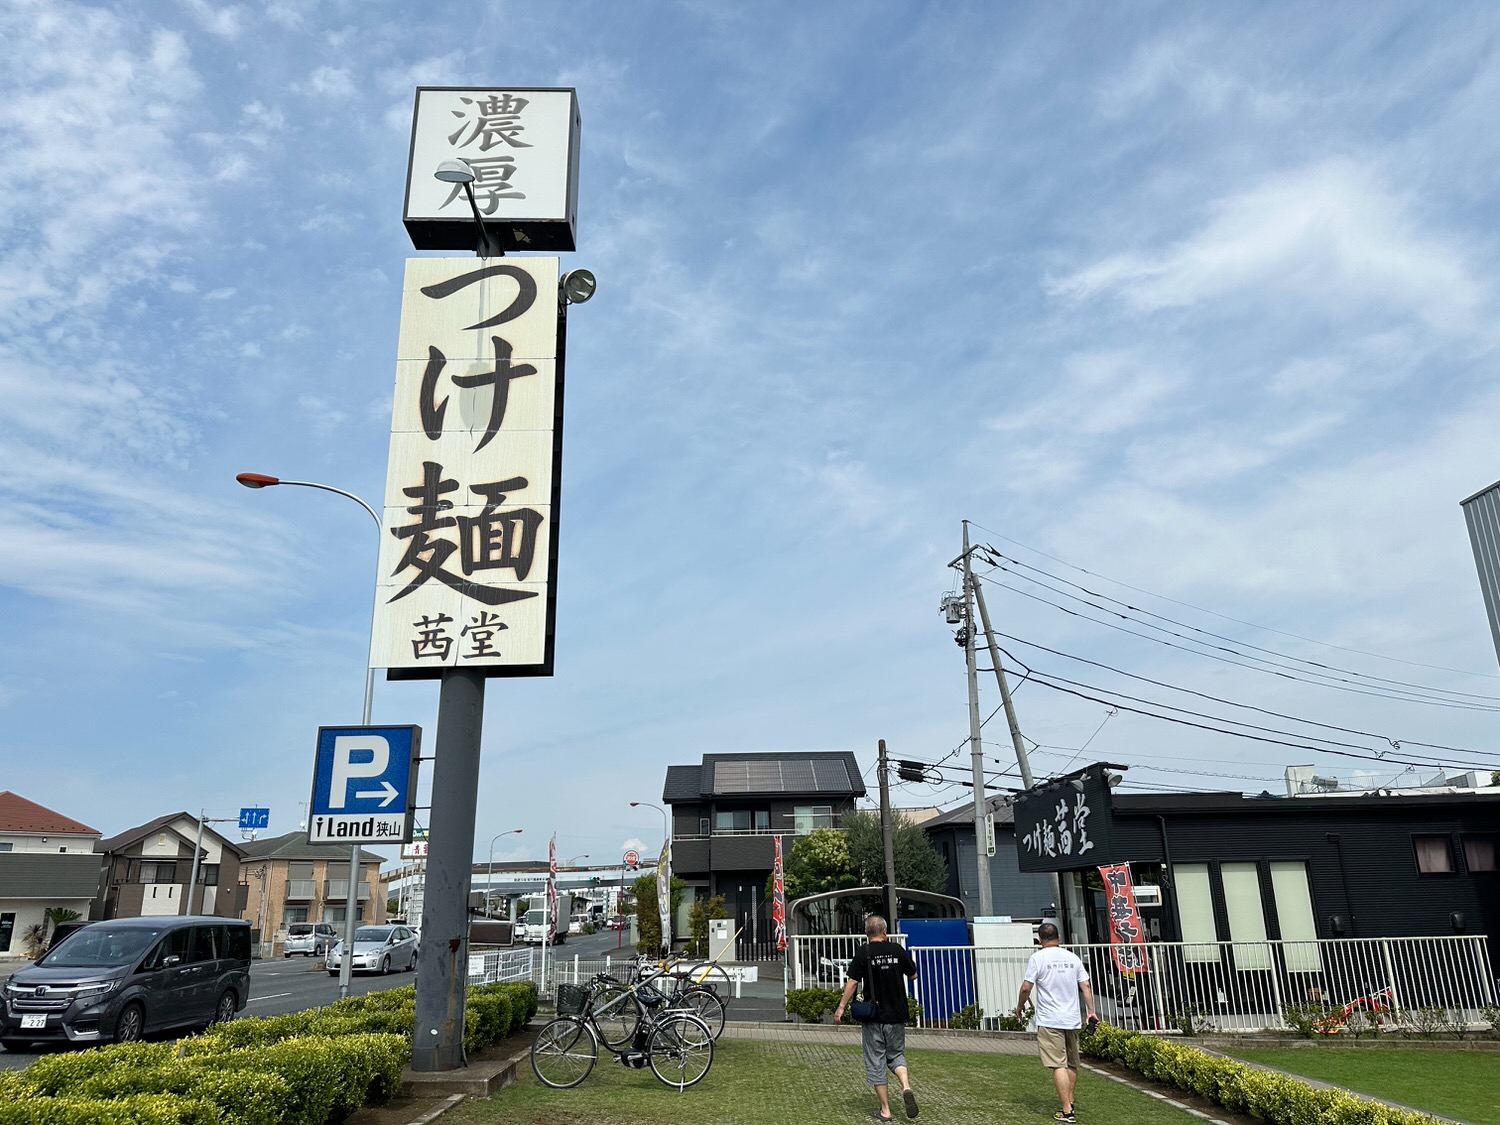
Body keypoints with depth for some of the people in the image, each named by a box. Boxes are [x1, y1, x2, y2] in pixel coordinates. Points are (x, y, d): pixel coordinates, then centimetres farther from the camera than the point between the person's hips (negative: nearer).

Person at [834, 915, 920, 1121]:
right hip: (897, 1015, 3)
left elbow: (852, 982, -11)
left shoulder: (863, 953, -8)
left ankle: (885, 1110, 9)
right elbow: (913, 975, 11)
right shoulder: (897, 950, 0)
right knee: (896, 1055, 19)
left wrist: (841, 1008, -4)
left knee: (876, 1063, 7)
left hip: (873, 1017, -2)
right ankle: (906, 1087, -8)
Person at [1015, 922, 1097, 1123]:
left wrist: (1020, 1006, 8)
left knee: (1059, 1065, -5)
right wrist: (1091, 1011, 11)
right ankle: (1069, 1103, 29)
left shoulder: (1038, 958, -7)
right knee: (1072, 1064, 18)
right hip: (1072, 1020, 5)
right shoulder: (1072, 957, 7)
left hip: (1049, 1021, -5)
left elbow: (1026, 987, -8)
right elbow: (1086, 986, 5)